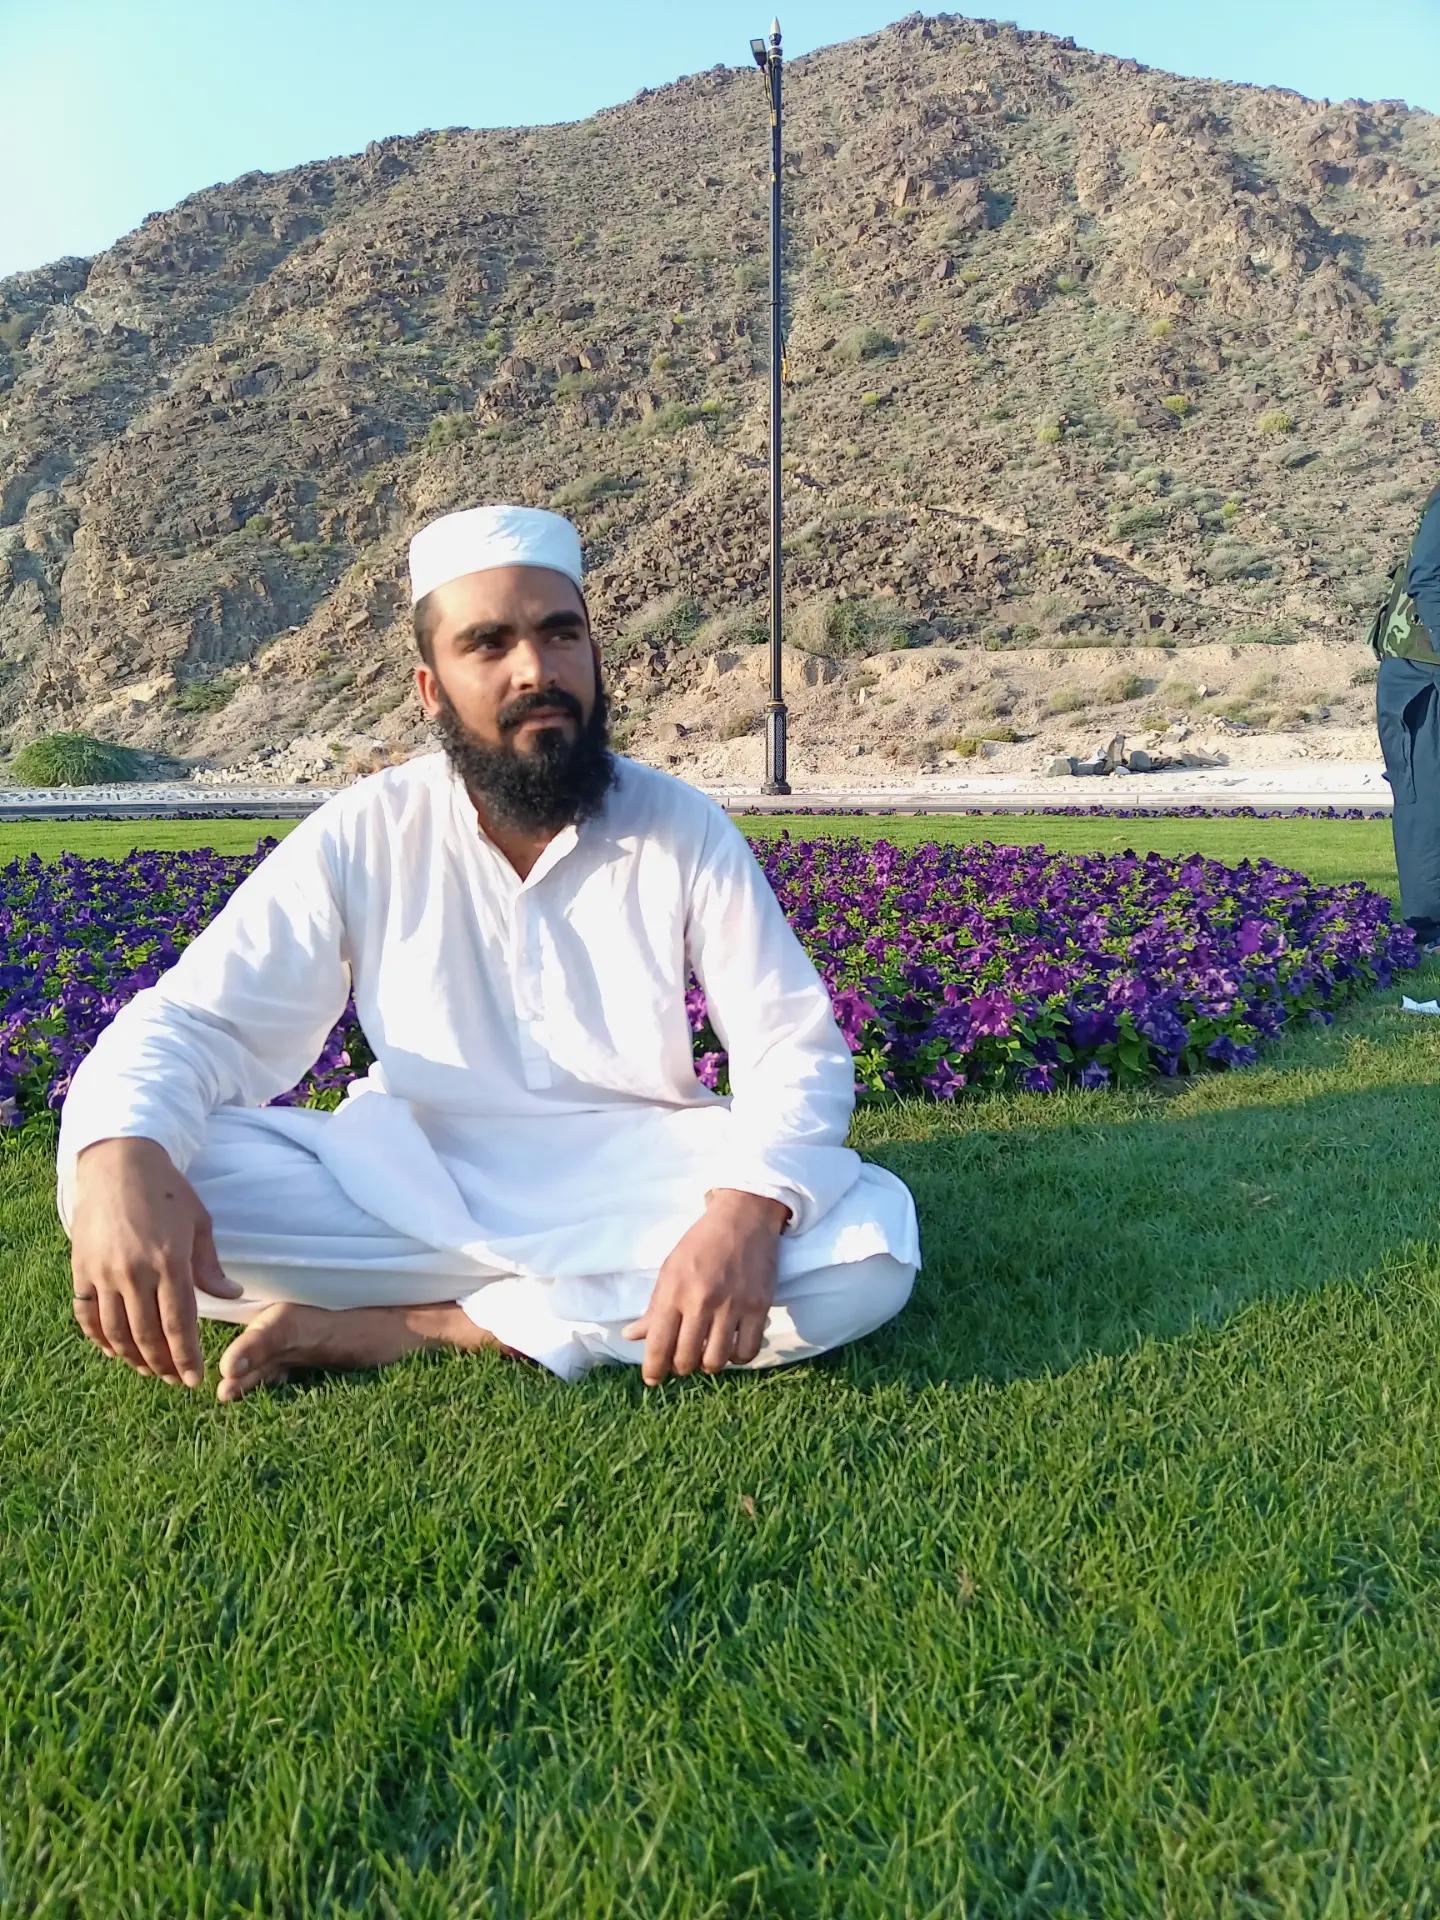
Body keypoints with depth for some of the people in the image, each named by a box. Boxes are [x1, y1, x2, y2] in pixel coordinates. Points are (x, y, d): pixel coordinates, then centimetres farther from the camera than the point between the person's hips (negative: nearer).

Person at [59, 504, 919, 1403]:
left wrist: (746, 1212, -32)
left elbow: (798, 1046, -10)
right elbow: (194, 1019, -9)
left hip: (635, 1190, 0)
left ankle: (423, 1323, -21)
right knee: (136, 1174, -24)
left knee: (872, 1246, -28)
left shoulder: (685, 829, -6)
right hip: (413, 1186, 0)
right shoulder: (362, 837, -6)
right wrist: (122, 1154, -34)